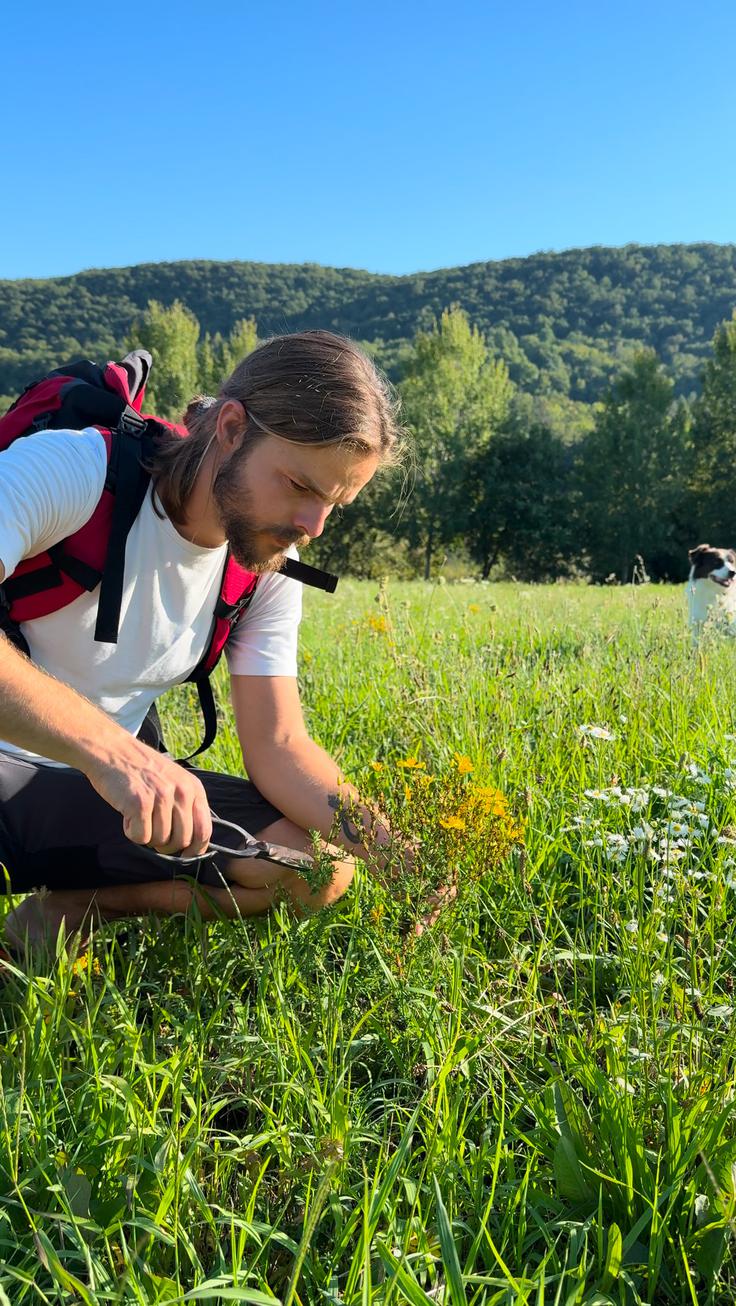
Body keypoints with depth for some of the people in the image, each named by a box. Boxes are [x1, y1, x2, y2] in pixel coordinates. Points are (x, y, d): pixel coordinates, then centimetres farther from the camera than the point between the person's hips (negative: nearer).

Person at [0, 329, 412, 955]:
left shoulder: (271, 567, -1)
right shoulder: (63, 470, -21)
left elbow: (278, 745, -3)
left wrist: (389, 844, -19)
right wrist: (108, 747, -46)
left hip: (88, 786, 7)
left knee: (323, 869, -9)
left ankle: (74, 904, -2)